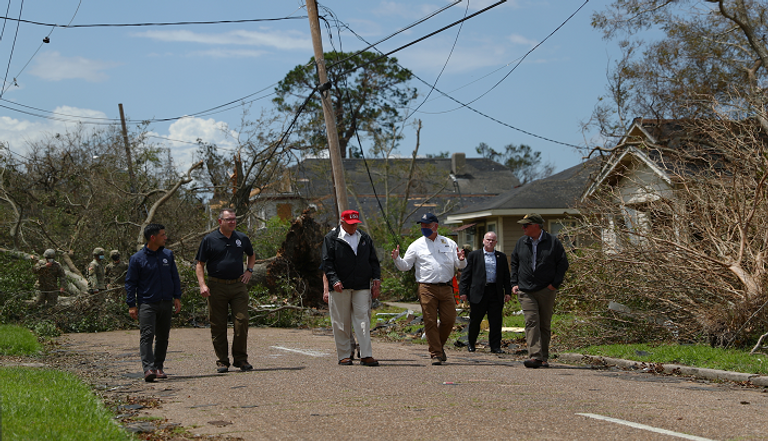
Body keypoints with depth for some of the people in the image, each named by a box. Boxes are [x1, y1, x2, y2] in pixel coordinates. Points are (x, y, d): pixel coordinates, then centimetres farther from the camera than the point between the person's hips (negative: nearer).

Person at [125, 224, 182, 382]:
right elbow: (130, 282, -1)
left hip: (166, 304, 5)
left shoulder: (168, 255, 9)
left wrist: (177, 297, 10)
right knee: (147, 335, -14)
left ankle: (159, 367, 18)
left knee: (163, 337, 9)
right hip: (147, 303, -5)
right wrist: (131, 305, -6)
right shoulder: (137, 259, -5)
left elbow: (175, 278, 17)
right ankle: (148, 368, -22)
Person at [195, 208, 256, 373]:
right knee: (218, 325, 1)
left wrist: (249, 270, 12)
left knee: (242, 321, -5)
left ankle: (241, 358, 6)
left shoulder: (242, 238, 10)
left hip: (238, 285, 2)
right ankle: (222, 361, 9)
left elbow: (252, 255, 29)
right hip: (217, 287, -2)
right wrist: (202, 284, -11)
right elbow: (200, 264, 1)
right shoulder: (209, 240, 0)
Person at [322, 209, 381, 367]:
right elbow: (327, 262, -3)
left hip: (362, 288, 2)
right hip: (340, 288, -2)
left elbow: (373, 261, 18)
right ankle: (344, 355, 9)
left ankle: (366, 355, -6)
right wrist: (334, 281, -15)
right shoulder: (331, 239, 3)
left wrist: (376, 281, 8)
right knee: (342, 323, 2)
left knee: (363, 320, -5)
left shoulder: (365, 238, 16)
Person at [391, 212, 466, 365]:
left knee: (449, 319, 0)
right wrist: (397, 259, -11)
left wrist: (461, 259, -11)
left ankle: (439, 345, 24)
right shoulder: (417, 245, 8)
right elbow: (405, 266, 8)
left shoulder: (449, 244, 13)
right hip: (427, 288, -2)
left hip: (446, 288, 2)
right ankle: (436, 353, 3)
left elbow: (459, 266, 12)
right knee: (430, 322, -4)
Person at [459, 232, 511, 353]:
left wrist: (507, 292, 6)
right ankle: (471, 343, 23)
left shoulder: (501, 257, 14)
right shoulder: (473, 255, 7)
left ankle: (495, 346, 6)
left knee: (496, 322, 0)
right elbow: (466, 274, 4)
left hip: (496, 293, 2)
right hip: (478, 292, -2)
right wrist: (463, 291, -3)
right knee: (475, 320, 5)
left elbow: (506, 276, 15)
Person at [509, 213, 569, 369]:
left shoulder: (553, 242, 0)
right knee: (531, 322, -13)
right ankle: (535, 356, -21)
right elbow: (514, 263, 18)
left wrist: (555, 284, -5)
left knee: (545, 325, 5)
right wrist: (514, 283, 7)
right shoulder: (521, 243, 9)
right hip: (526, 291, 1)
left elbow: (563, 263, 3)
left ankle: (543, 358, 14)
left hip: (546, 291, -1)